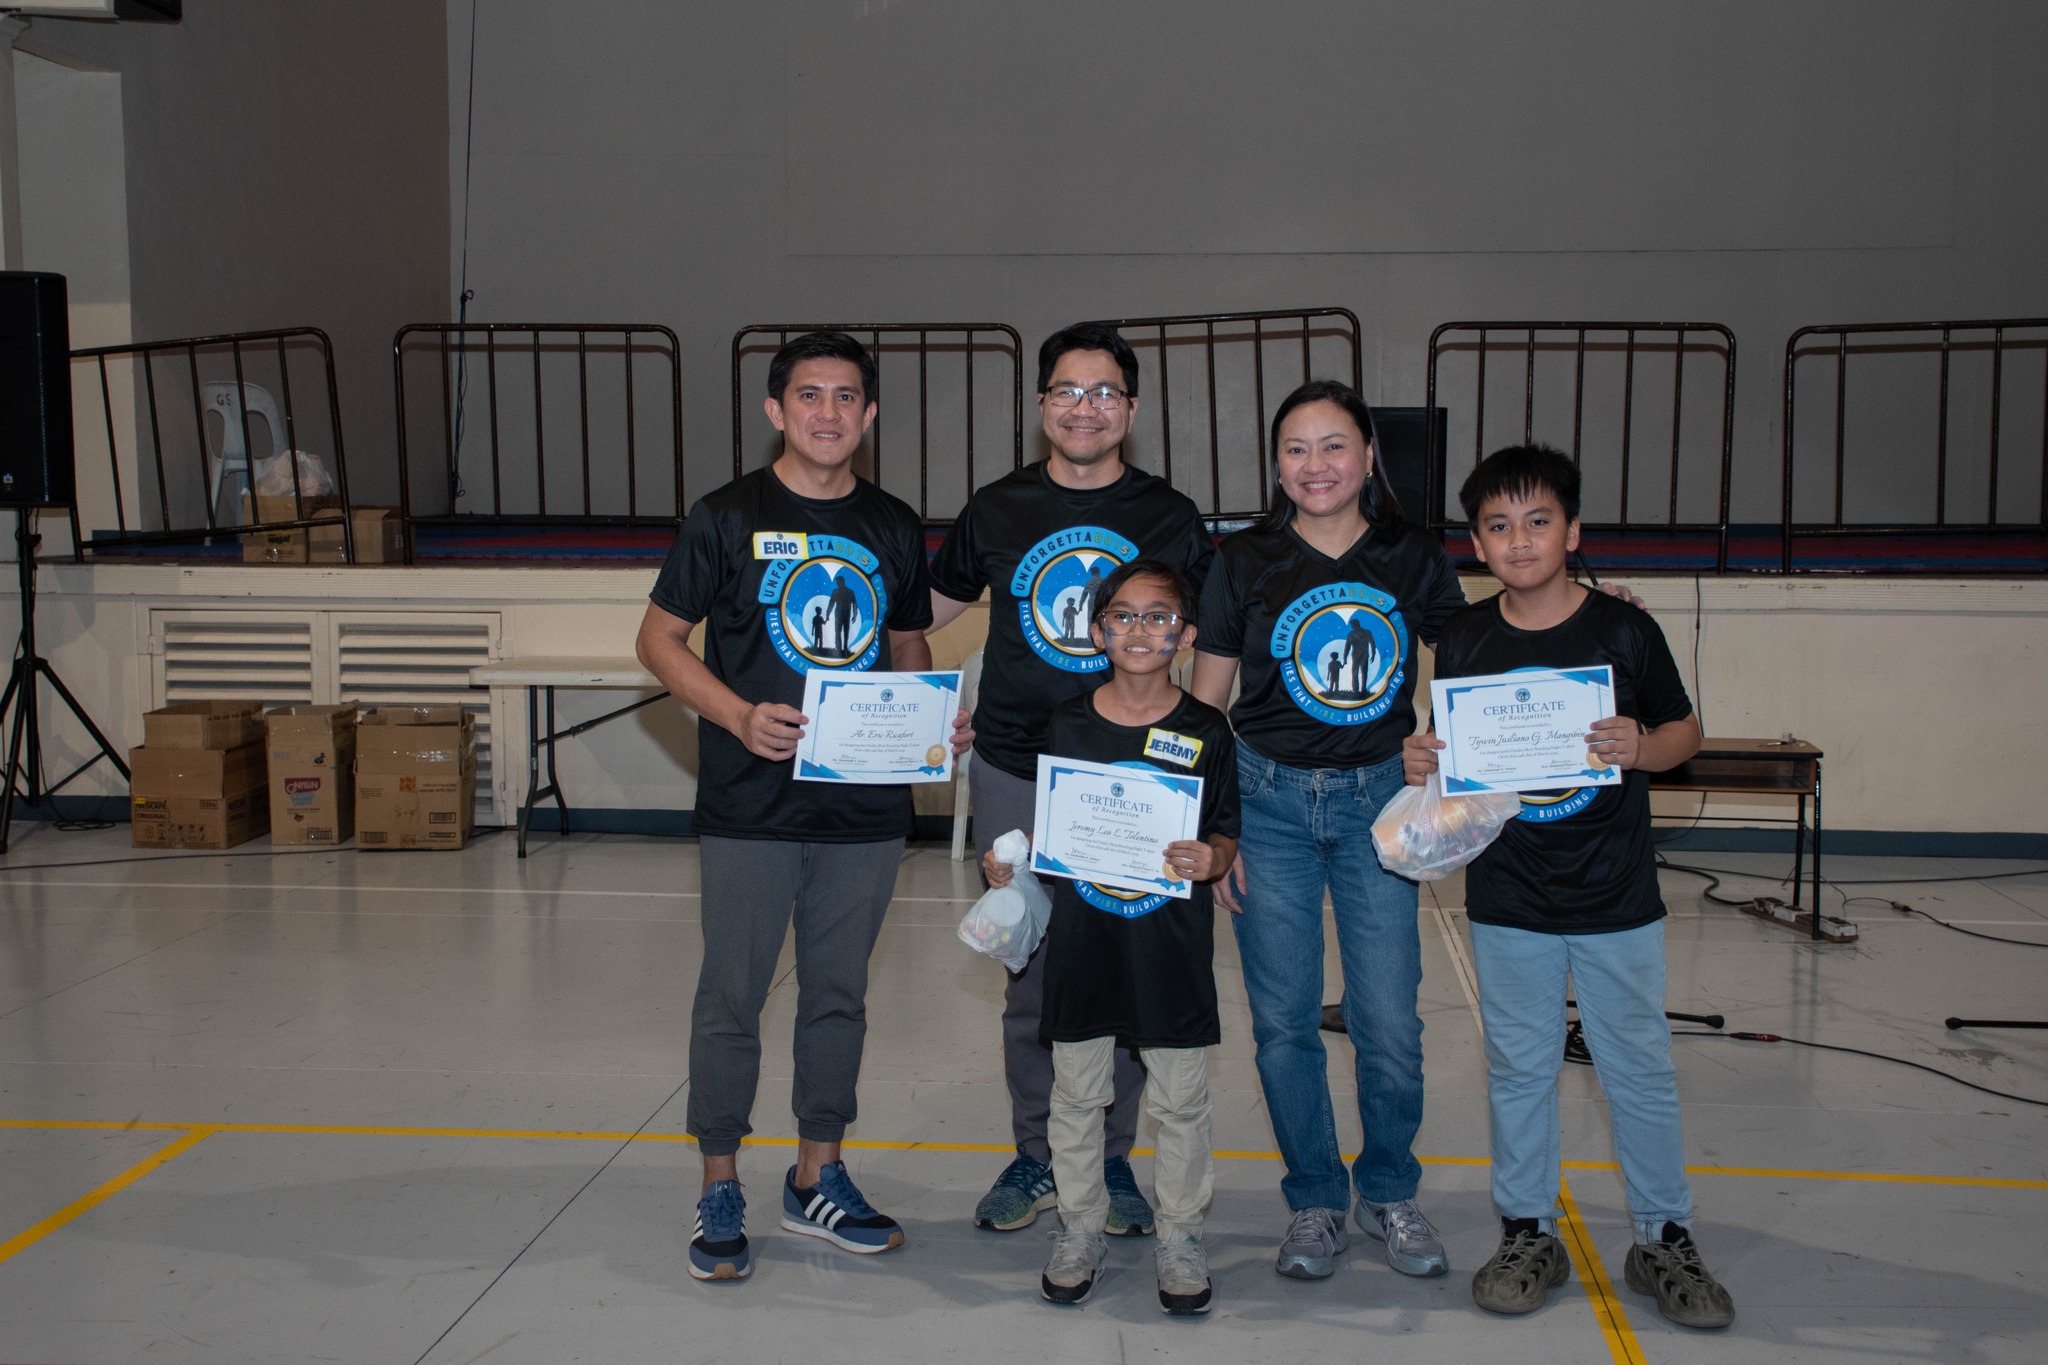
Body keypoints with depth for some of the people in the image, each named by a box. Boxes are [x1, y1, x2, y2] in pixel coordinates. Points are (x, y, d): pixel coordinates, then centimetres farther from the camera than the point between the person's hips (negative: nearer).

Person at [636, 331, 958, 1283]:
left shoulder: (893, 527, 10)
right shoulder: (727, 517, -2)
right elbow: (660, 640, -1)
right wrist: (738, 714, -17)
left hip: (866, 802, 4)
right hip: (750, 803, -3)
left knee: (839, 993, 12)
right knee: (732, 995, 3)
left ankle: (817, 1179, 26)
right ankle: (719, 1188, 17)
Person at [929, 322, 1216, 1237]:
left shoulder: (1169, 519, 3)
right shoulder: (997, 511, 5)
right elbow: (923, 610, 16)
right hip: (1015, 774, 1)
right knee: (1031, 973, 7)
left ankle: (1111, 1157, 22)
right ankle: (1035, 1155, 22)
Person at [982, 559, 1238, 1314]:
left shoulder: (1205, 732, -3)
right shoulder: (1067, 725, 1)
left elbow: (1226, 835, -1)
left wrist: (1209, 858, -22)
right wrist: (1007, 860, -7)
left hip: (1171, 945, -1)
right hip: (1082, 940, 1)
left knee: (1179, 1099, 8)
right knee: (1077, 1092, 12)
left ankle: (1180, 1232, 25)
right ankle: (1080, 1226, 28)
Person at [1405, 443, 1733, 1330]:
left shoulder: (1623, 631, -6)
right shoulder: (1463, 641, -1)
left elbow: (1686, 732, 1)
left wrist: (1641, 747, -19)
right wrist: (1422, 761, -12)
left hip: (1616, 898, -1)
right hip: (1507, 899, 2)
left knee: (1639, 1068, 8)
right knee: (1518, 1067, 11)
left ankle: (1664, 1238, 24)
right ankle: (1527, 1233, 26)